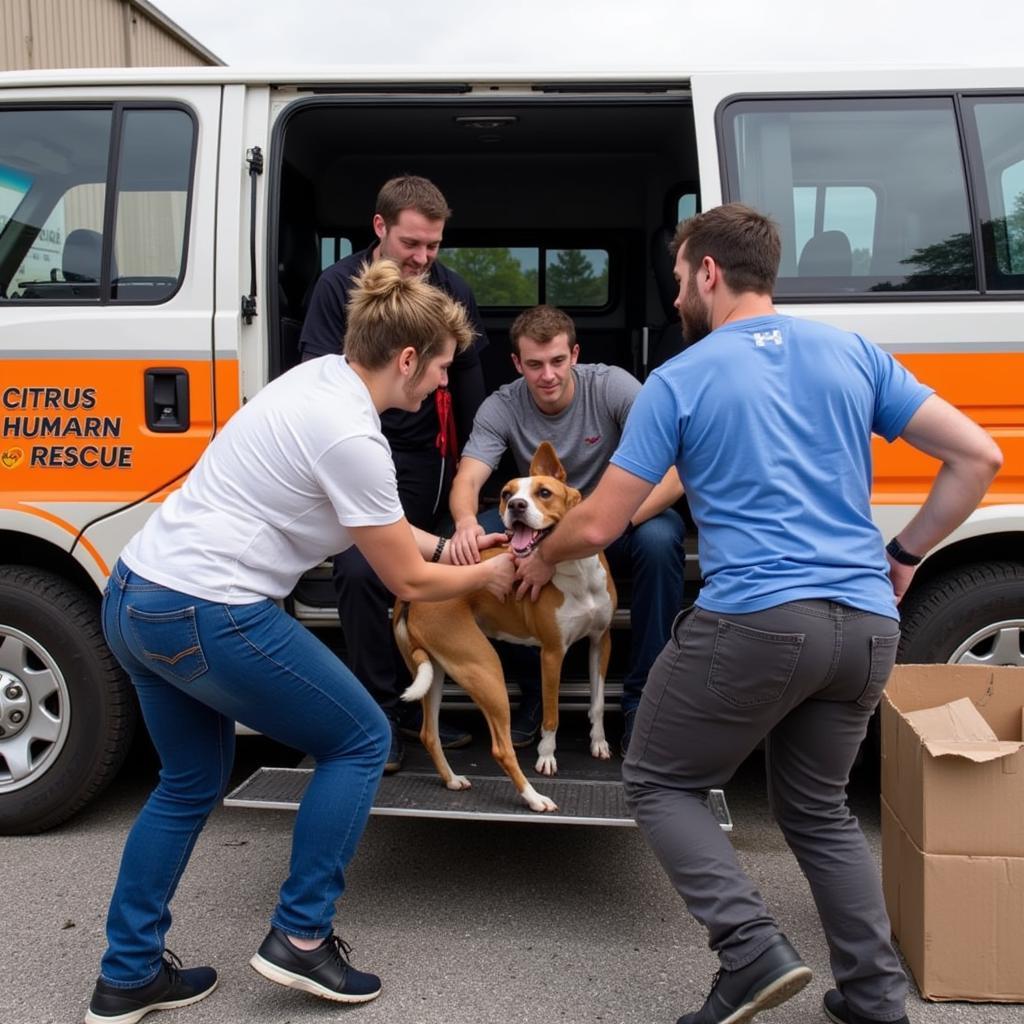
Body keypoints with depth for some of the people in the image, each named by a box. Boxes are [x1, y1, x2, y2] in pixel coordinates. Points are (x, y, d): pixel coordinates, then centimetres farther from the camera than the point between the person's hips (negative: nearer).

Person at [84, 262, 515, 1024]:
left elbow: (373, 520, 23)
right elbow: (408, 581, -7)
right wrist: (489, 575, 10)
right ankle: (301, 938, 15)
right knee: (361, 740, 8)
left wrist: (444, 546, 23)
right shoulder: (352, 437, -18)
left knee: (190, 782, 24)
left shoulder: (319, 378, 9)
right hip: (207, 618, -9)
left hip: (134, 596, 10)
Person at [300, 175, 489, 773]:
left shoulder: (454, 291, 4)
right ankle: (383, 712, -2)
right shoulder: (340, 286, -4)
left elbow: (469, 384, 12)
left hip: (424, 459, 3)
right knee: (362, 574, -15)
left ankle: (412, 705, 21)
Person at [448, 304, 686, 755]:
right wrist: (465, 521, -47)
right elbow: (467, 481, -21)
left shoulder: (612, 386, -18)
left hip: (618, 527, -2)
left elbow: (674, 468, -26)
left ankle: (640, 697, -17)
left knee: (659, 540, -36)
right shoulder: (501, 408, -10)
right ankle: (532, 687, -7)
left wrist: (623, 519, -43)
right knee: (474, 543, -25)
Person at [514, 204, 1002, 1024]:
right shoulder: (854, 353, 13)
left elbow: (597, 527, 1)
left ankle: (754, 953, 1)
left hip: (755, 620, -5)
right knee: (818, 807, 24)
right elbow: (977, 457, 10)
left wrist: (542, 560, 22)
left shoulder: (680, 379, 1)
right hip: (865, 626, 6)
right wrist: (904, 555, 19)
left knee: (660, 782, 14)